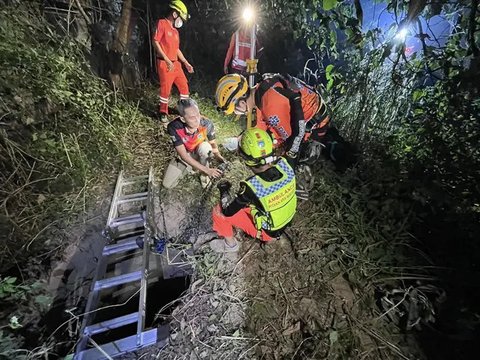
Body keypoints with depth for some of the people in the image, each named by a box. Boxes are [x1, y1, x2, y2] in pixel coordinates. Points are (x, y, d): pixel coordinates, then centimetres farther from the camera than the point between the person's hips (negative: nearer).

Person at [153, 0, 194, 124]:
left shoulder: (175, 30, 19)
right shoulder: (162, 23, -4)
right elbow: (155, 42, -11)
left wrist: (186, 63, 17)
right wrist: (167, 61, -17)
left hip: (176, 64, 8)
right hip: (165, 64, -8)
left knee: (184, 87, 7)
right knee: (165, 89, -3)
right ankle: (163, 113, 12)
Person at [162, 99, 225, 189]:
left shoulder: (207, 124, -29)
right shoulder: (174, 127, -34)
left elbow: (212, 143, -10)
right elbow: (184, 156, -32)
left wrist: (218, 156, -32)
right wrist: (207, 170, -37)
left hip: (200, 152, 0)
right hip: (184, 155, 0)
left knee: (205, 146, -36)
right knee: (167, 184, -9)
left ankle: (204, 175, -10)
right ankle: (189, 167, 16)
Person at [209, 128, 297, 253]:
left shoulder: (251, 186, -36)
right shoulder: (284, 164, -22)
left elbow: (227, 212, -19)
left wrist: (223, 190, -5)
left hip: (267, 233, -6)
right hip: (287, 220, 6)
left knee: (218, 212, -1)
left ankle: (230, 244, 22)